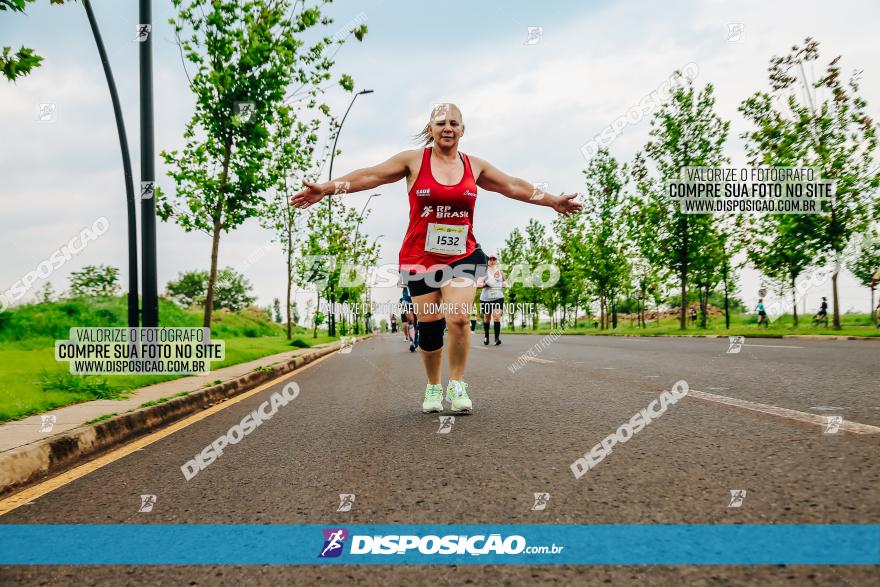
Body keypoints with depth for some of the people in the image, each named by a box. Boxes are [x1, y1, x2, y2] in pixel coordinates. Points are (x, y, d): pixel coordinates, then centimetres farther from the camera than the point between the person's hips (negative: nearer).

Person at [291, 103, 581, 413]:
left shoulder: (475, 166, 9)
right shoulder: (414, 160, 1)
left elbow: (514, 186, 18)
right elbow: (370, 176, -2)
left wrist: (552, 200, 18)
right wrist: (326, 188, -10)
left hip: (462, 256, 1)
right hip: (419, 257, -1)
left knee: (458, 319, -17)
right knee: (429, 327, 2)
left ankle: (457, 384, 2)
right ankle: (433, 387, 24)